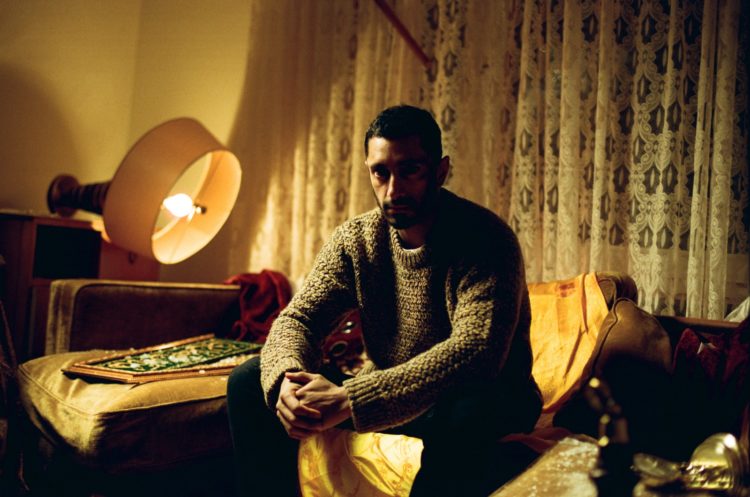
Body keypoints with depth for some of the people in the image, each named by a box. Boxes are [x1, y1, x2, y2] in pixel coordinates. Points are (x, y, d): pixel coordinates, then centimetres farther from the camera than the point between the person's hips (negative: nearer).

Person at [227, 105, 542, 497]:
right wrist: (287, 380, -31)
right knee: (249, 382, -8)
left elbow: (477, 349, -33)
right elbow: (297, 317, -5)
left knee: (466, 411, -41)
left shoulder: (485, 238, -20)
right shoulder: (355, 239, -2)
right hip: (385, 397, 5)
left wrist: (350, 399, -40)